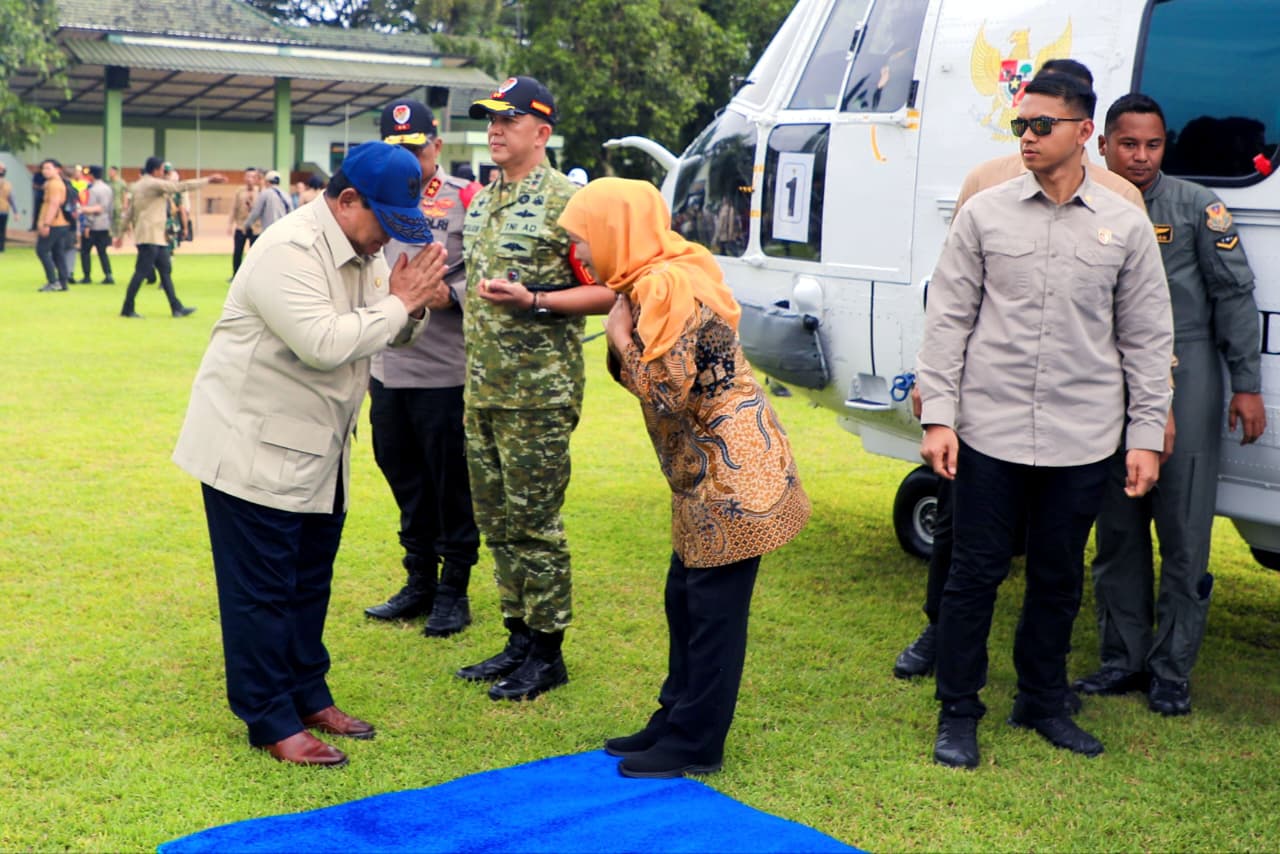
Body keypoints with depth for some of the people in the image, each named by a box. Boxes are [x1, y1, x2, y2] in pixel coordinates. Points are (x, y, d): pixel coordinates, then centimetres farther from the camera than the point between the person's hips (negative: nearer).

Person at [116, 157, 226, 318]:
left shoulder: (137, 185, 15)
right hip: (150, 236, -10)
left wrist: (123, 232, 24)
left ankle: (176, 308, 12)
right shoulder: (154, 184, -12)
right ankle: (127, 309, -3)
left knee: (165, 270, 10)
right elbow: (182, 186, -14)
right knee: (142, 272, -7)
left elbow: (130, 211, 18)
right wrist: (208, 180, -10)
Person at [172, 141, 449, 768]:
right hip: (255, 446, -9)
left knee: (310, 579, 16)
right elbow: (324, 343, -32)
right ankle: (270, 722, 8)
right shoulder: (289, 251, -22)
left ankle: (307, 694, 29)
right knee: (262, 588, 0)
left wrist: (413, 304, -11)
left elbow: (395, 335, 11)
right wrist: (398, 302, -23)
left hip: (318, 448, 9)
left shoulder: (364, 248, 7)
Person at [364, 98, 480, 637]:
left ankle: (454, 591, 17)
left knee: (453, 486, 3)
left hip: (446, 374, -6)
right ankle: (419, 582, 31)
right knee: (404, 479, 16)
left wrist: (445, 294, -24)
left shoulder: (464, 199, -6)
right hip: (387, 369, 6)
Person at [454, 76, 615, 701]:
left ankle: (546, 654, 10)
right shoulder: (481, 202, 15)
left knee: (534, 522, -2)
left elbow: (608, 292, -14)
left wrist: (533, 302, -21)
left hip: (538, 393, -8)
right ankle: (518, 637, 25)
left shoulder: (565, 202, -10)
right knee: (496, 521, 13)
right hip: (482, 390, 8)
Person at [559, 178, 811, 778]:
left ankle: (694, 745, 10)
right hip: (705, 475, 10)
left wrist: (621, 339, -11)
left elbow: (665, 394, -23)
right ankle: (675, 721, 29)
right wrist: (621, 338, -3)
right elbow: (643, 376, 13)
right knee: (684, 601, 17)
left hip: (733, 474, -10)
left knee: (713, 611, 0)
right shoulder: (649, 282, 12)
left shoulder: (667, 286, -19)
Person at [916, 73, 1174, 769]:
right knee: (975, 573, 4)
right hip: (990, 431, -1)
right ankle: (958, 714, 17)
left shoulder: (1125, 226, 4)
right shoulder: (985, 214, 2)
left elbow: (1147, 339, 8)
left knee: (1059, 579, 12)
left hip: (1082, 441, 1)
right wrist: (938, 415, -4)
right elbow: (948, 319, 2)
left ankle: (1043, 703, 30)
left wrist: (1146, 434, 4)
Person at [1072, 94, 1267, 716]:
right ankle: (1122, 659, 21)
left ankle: (1171, 671, 10)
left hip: (1184, 384, -3)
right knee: (1116, 532, 9)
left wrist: (1247, 385, -4)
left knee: (1184, 535, -1)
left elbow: (1234, 295, 1)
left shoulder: (1196, 208, 1)